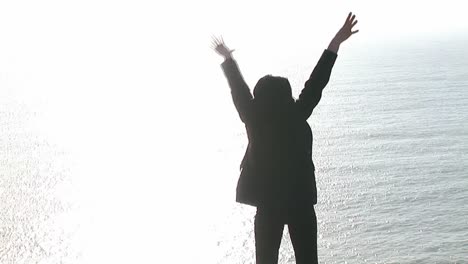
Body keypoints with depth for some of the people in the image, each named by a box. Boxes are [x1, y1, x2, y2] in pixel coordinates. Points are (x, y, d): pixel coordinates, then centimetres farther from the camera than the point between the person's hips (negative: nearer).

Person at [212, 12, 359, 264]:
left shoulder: (255, 121, -9)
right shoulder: (297, 118, -12)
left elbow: (239, 89, 5)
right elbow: (316, 83, -8)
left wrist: (227, 58, 21)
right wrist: (336, 43, -2)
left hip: (267, 202, 2)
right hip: (301, 201, -1)